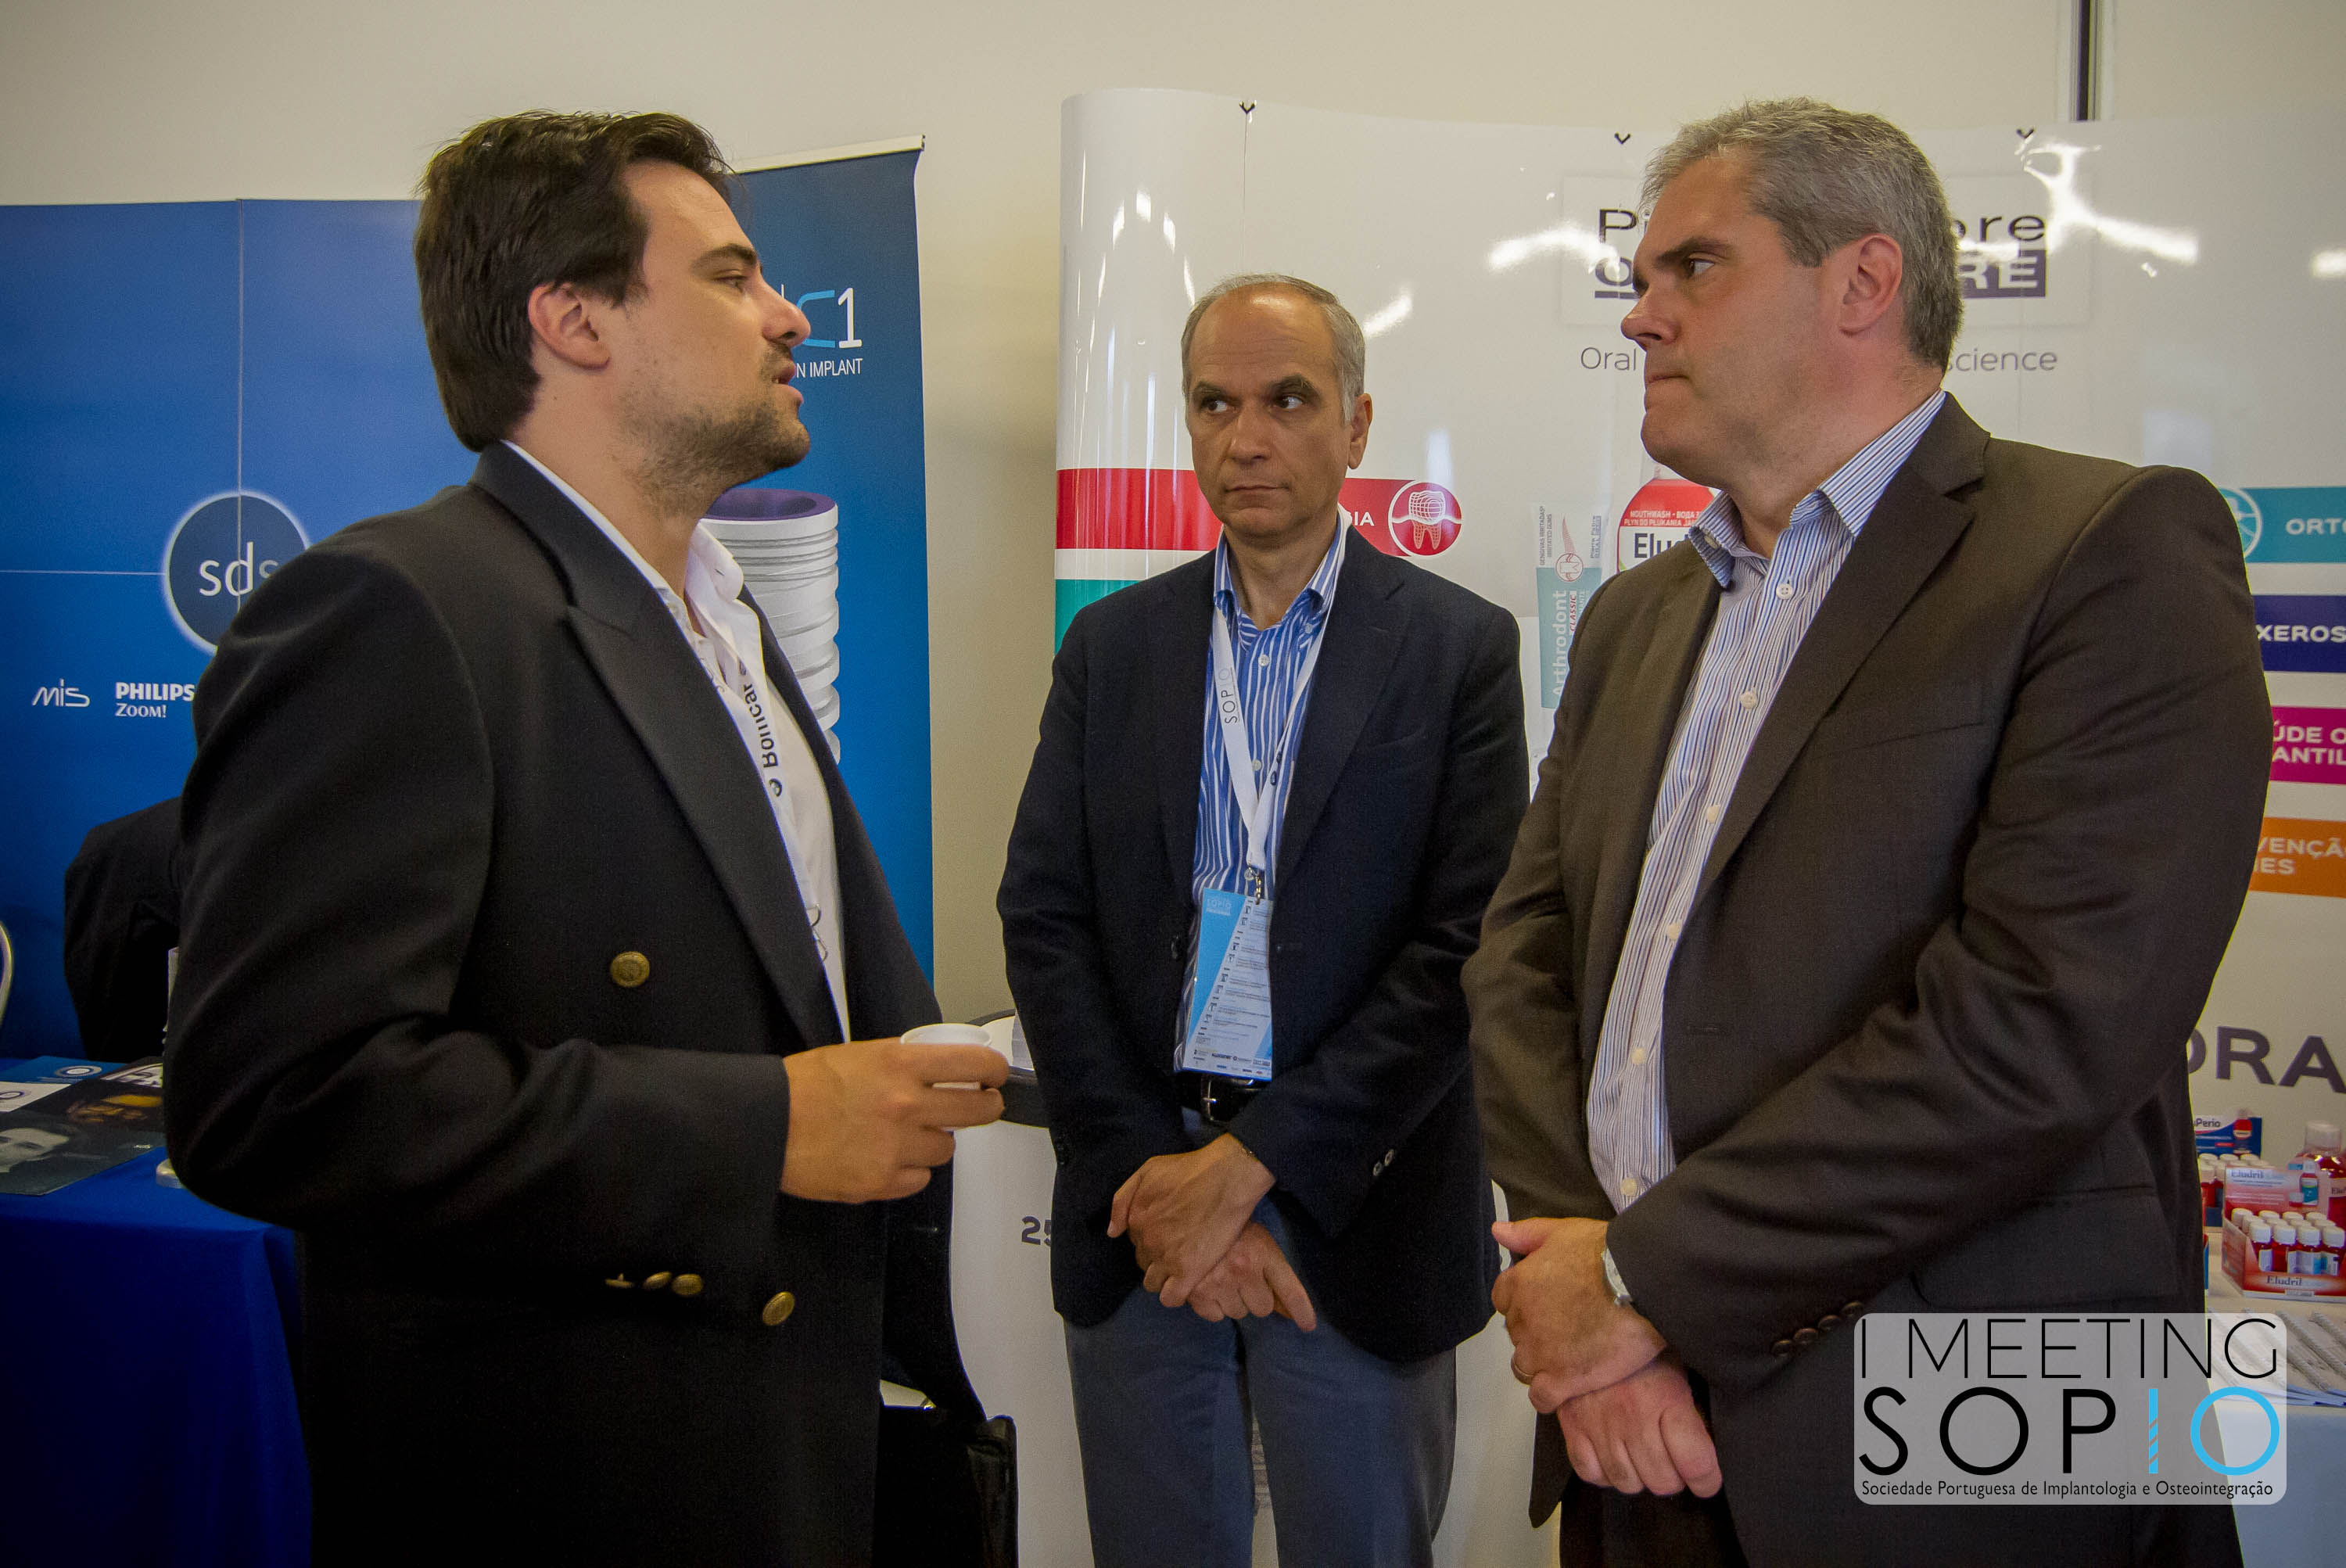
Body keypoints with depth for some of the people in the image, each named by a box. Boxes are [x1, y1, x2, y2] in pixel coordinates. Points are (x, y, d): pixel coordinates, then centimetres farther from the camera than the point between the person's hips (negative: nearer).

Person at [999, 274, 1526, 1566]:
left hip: (1355, 1207, -2)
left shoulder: (1460, 647, -2)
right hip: (1137, 1209, 3)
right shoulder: (1111, 645, 6)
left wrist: (1248, 1163, -14)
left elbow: (1466, 947, -10)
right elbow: (1044, 918, 1)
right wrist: (1149, 1176, -9)